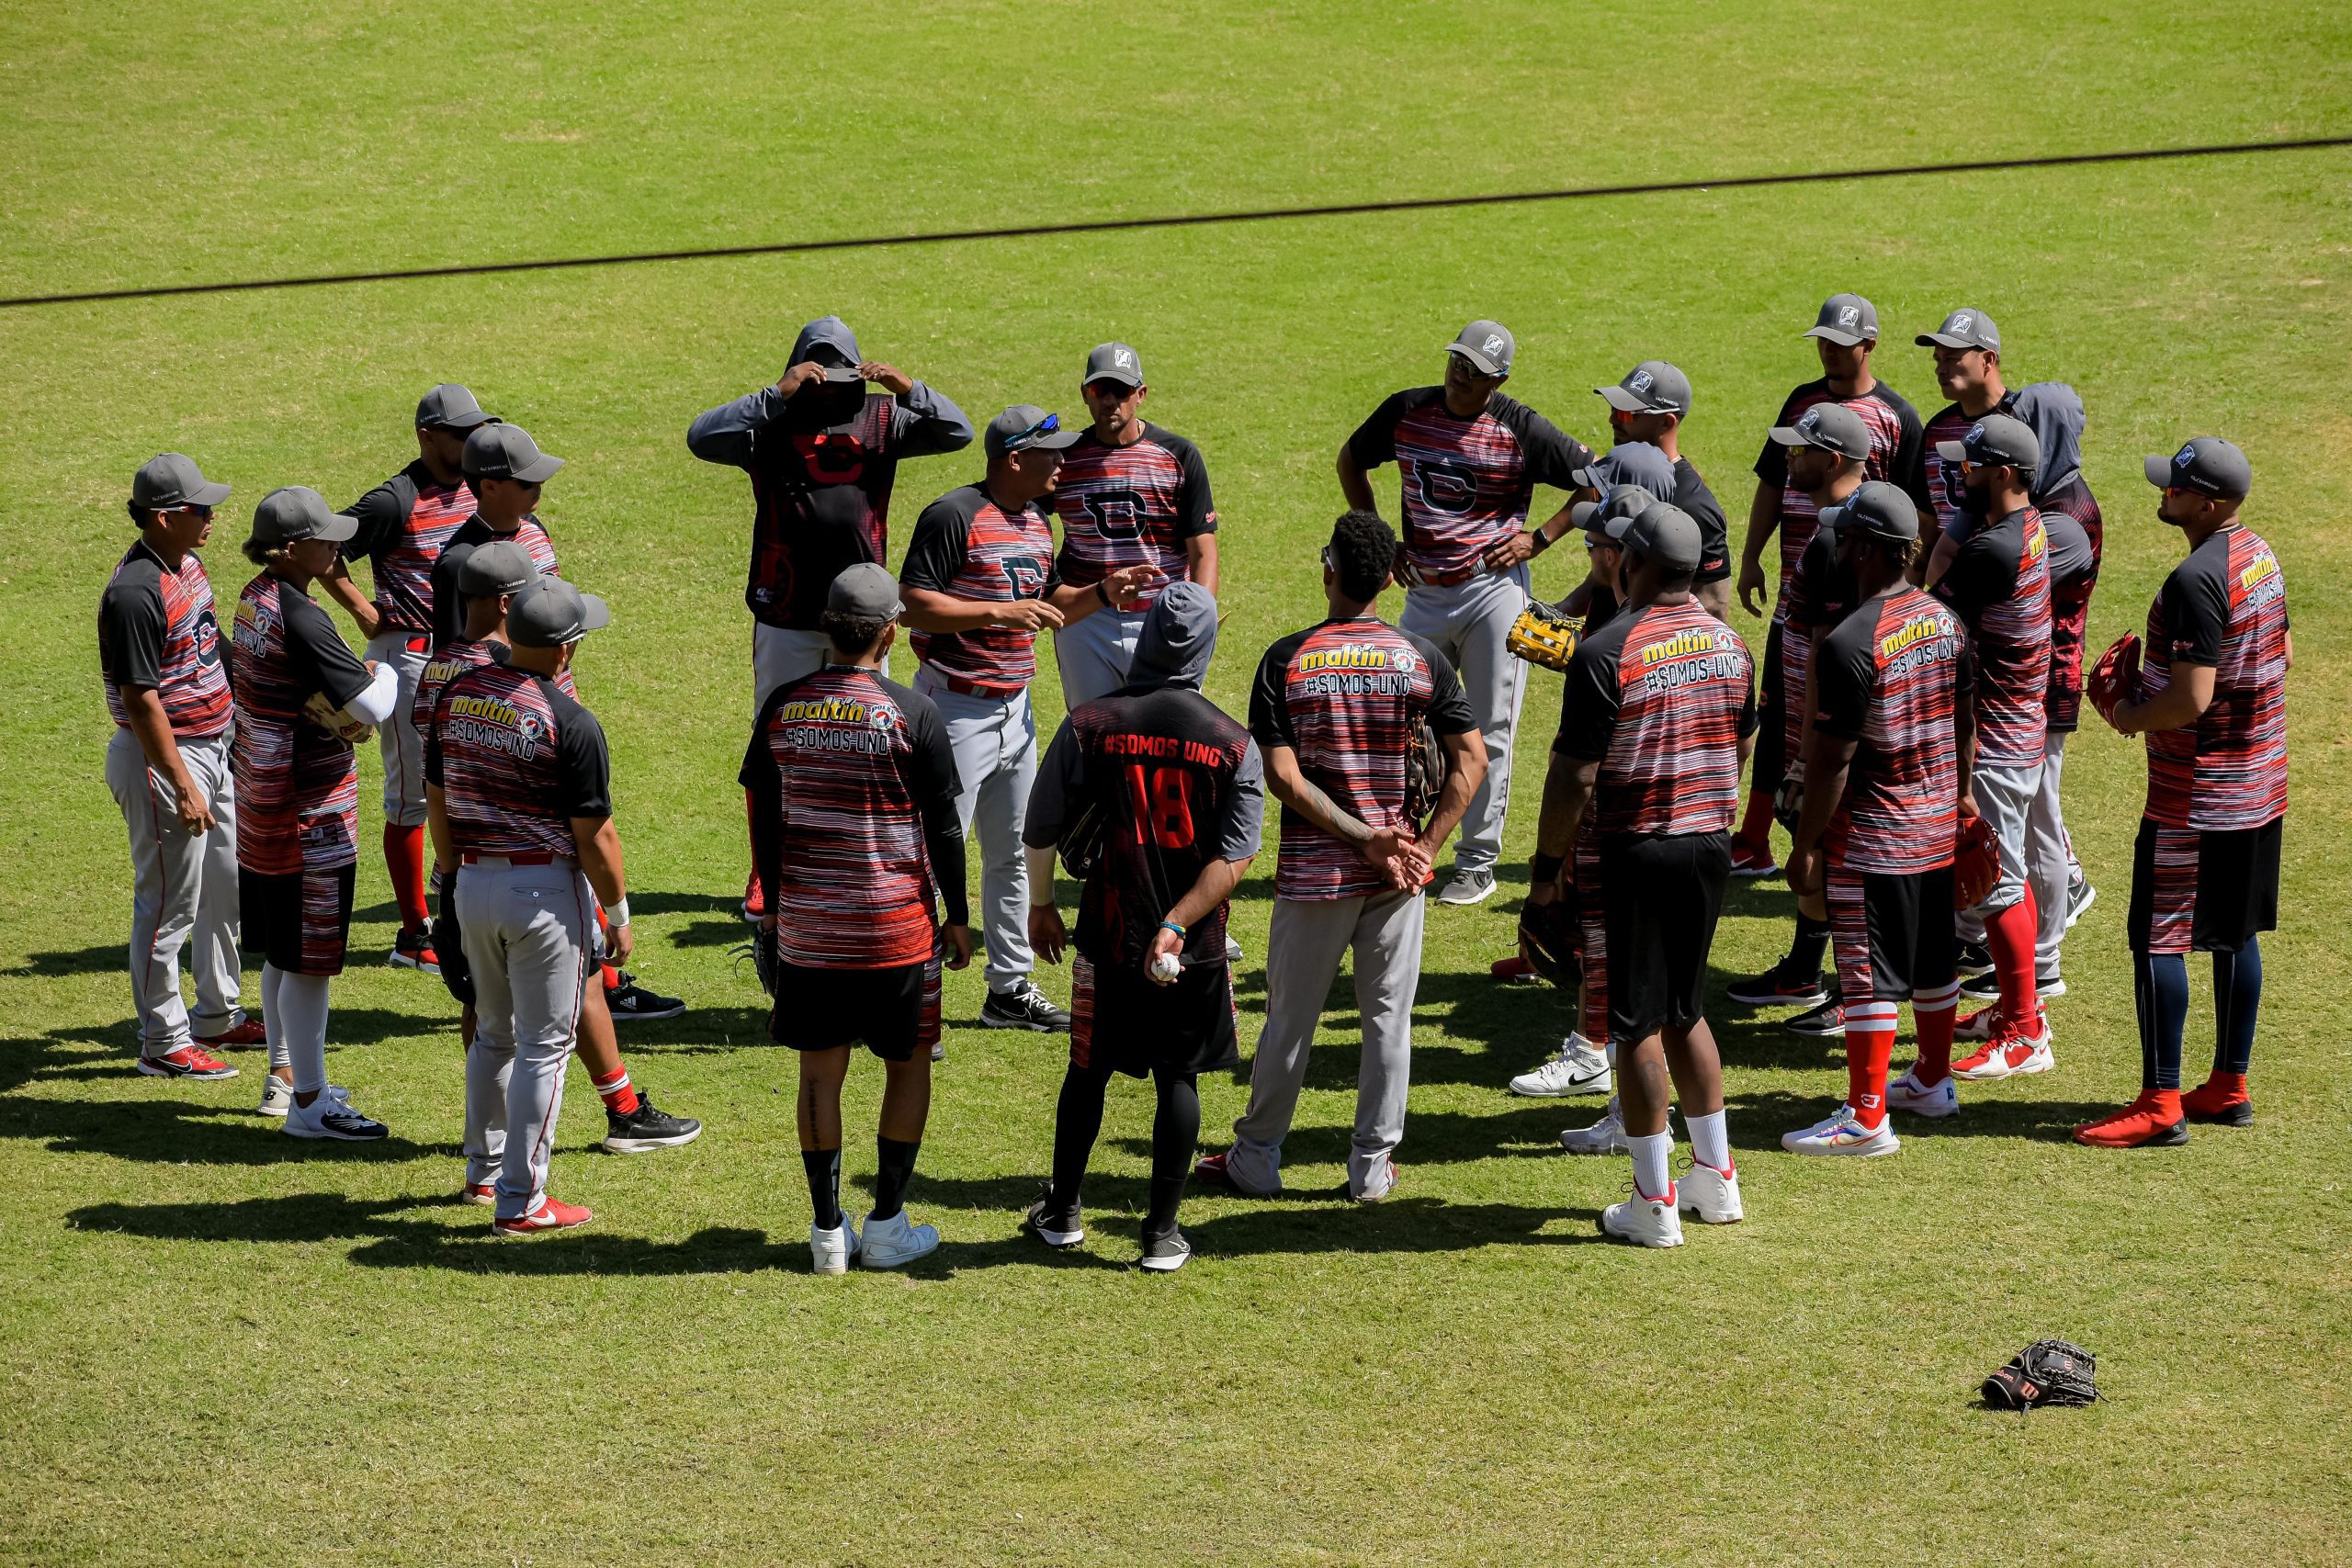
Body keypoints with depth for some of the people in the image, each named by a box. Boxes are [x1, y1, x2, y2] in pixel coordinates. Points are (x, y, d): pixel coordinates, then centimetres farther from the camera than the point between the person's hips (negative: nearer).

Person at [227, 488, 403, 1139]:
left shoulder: (256, 598, 7)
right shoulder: (300, 618, -23)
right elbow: (372, 708, -23)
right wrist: (387, 674, -2)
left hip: (263, 797, 10)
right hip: (309, 809, -10)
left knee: (283, 953, 21)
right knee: (310, 958, -2)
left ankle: (284, 1074, 33)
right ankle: (309, 1102, 5)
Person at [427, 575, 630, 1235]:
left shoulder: (457, 695, 0)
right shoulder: (570, 722, -19)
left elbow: (437, 799, 10)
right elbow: (594, 834, -15)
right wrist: (619, 914, -3)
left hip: (474, 881, 7)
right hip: (546, 889, -6)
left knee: (494, 1031, 24)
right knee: (544, 1044, 2)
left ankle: (484, 1164, 36)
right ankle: (520, 1201, 4)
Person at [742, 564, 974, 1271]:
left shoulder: (782, 707, -1)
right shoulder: (913, 715, -11)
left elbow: (764, 820, 5)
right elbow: (943, 825, -6)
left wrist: (775, 903, 17)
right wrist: (958, 917, 5)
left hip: (806, 926, 3)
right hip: (895, 924, -3)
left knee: (820, 1072, 10)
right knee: (908, 1065, 12)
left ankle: (828, 1232, 13)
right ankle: (887, 1225, 13)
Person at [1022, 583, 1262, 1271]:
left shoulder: (1089, 724, -8)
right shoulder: (1234, 743, -7)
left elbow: (1041, 827, -1)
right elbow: (1234, 860, -12)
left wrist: (1040, 906, 13)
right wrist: (1176, 924, -14)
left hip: (1107, 938, 0)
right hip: (1194, 951, 0)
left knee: (1088, 1072, 16)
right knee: (1179, 1080, 11)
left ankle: (1062, 1210, 29)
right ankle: (1163, 1230, 14)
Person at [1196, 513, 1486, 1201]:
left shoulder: (1286, 660, -7)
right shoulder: (1421, 658, -3)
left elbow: (1282, 776, -14)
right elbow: (1471, 762, -5)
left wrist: (1362, 837, -12)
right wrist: (1423, 848, -5)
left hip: (1313, 873, -1)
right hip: (1397, 879, 1)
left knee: (1289, 1018, 11)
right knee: (1388, 1018, 11)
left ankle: (1257, 1157, 21)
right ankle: (1372, 1165, 16)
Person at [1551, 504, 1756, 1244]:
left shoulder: (1607, 651, -16)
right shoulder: (1731, 644, 5)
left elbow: (1578, 775, -16)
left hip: (1636, 849, -6)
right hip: (1711, 842, 6)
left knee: (1638, 1023, 1)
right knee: (1686, 1010, 20)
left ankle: (1655, 1203, 5)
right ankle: (1715, 1179, 24)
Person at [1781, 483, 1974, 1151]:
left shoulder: (1850, 643, -23)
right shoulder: (1945, 620, 2)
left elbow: (1832, 761, -20)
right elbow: (1965, 720, 13)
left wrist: (1805, 844, -12)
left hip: (1872, 838, -8)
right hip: (1938, 823, 8)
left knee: (1869, 975, -3)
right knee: (1932, 960, 20)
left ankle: (1867, 1117, 0)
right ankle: (1933, 1081, 35)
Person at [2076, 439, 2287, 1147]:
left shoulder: (2196, 580, -23)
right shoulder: (2260, 554, 7)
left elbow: (2191, 699, -27)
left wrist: (2130, 716, -7)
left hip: (2197, 795, -10)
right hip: (2259, 788, 10)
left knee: (2157, 938, -4)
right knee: (2234, 935, 16)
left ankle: (2160, 1104, -3)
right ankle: (2229, 1087, 23)